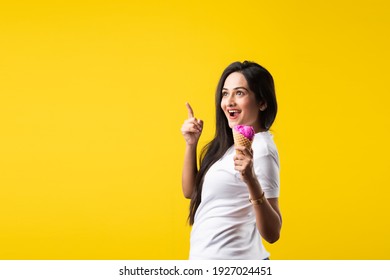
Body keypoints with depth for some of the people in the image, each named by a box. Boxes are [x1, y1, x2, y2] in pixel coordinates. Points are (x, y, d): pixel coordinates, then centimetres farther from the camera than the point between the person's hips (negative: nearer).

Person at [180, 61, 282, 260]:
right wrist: (191, 144, 2)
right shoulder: (230, 144, 8)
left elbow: (272, 233, -23)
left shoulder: (260, 149, -18)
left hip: (232, 258, -8)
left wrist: (251, 181, -36)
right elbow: (190, 191, 12)